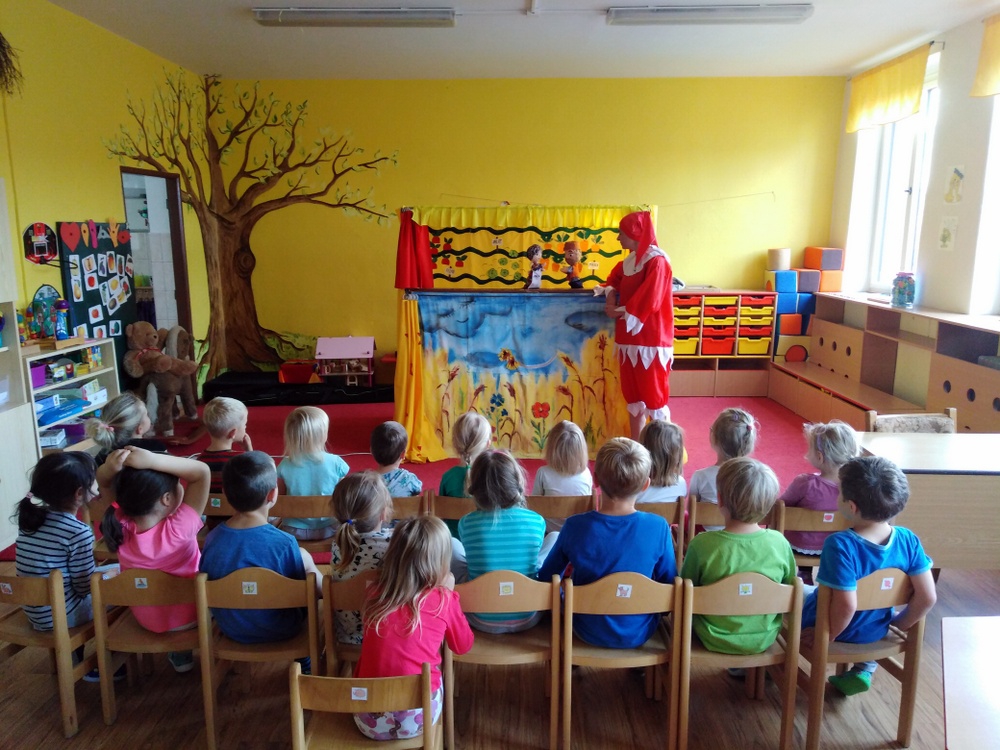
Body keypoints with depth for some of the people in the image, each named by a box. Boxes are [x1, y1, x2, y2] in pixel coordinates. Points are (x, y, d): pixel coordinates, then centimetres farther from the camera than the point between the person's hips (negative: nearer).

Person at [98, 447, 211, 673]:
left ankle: (179, 653, 39)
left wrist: (109, 469, -33)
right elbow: (202, 472, -35)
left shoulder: (122, 525, -24)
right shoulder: (179, 529, -36)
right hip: (187, 614, -4)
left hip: (145, 617, 4)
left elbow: (104, 484, -10)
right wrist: (152, 460, -43)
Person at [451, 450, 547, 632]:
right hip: (527, 619, 0)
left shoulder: (466, 524, -16)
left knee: (451, 544, 21)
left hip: (482, 621, 0)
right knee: (555, 537, 17)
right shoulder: (536, 521, -14)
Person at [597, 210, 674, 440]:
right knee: (633, 395, 13)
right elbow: (615, 279, 26)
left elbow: (648, 302, -21)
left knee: (653, 395, -1)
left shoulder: (656, 262, -14)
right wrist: (610, 296, 4)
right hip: (630, 338, 8)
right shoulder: (630, 261, 11)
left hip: (649, 340, -8)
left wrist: (619, 312, -9)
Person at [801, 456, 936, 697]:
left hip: (839, 630, -4)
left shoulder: (840, 545, -34)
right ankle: (864, 670, 26)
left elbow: (846, 605, -34)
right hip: (876, 632, 4)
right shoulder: (908, 540, -18)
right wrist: (898, 624, 2)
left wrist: (829, 637, -16)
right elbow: (928, 597, -15)